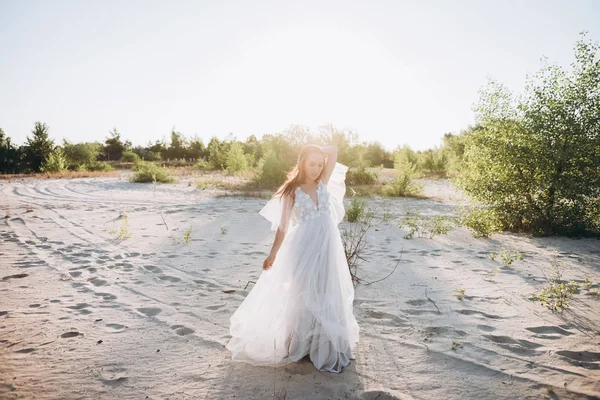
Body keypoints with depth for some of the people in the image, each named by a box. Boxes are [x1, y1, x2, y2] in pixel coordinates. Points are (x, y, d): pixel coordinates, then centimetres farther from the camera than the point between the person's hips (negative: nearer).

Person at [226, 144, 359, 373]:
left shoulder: (324, 183, 5)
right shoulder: (292, 191, -5)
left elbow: (334, 151, 1)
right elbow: (283, 225, -7)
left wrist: (317, 151, 3)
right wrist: (273, 253, -12)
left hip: (327, 247, 4)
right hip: (304, 248, -4)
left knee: (327, 296, 12)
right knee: (302, 296, 7)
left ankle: (324, 345, 29)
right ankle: (298, 344, 25)